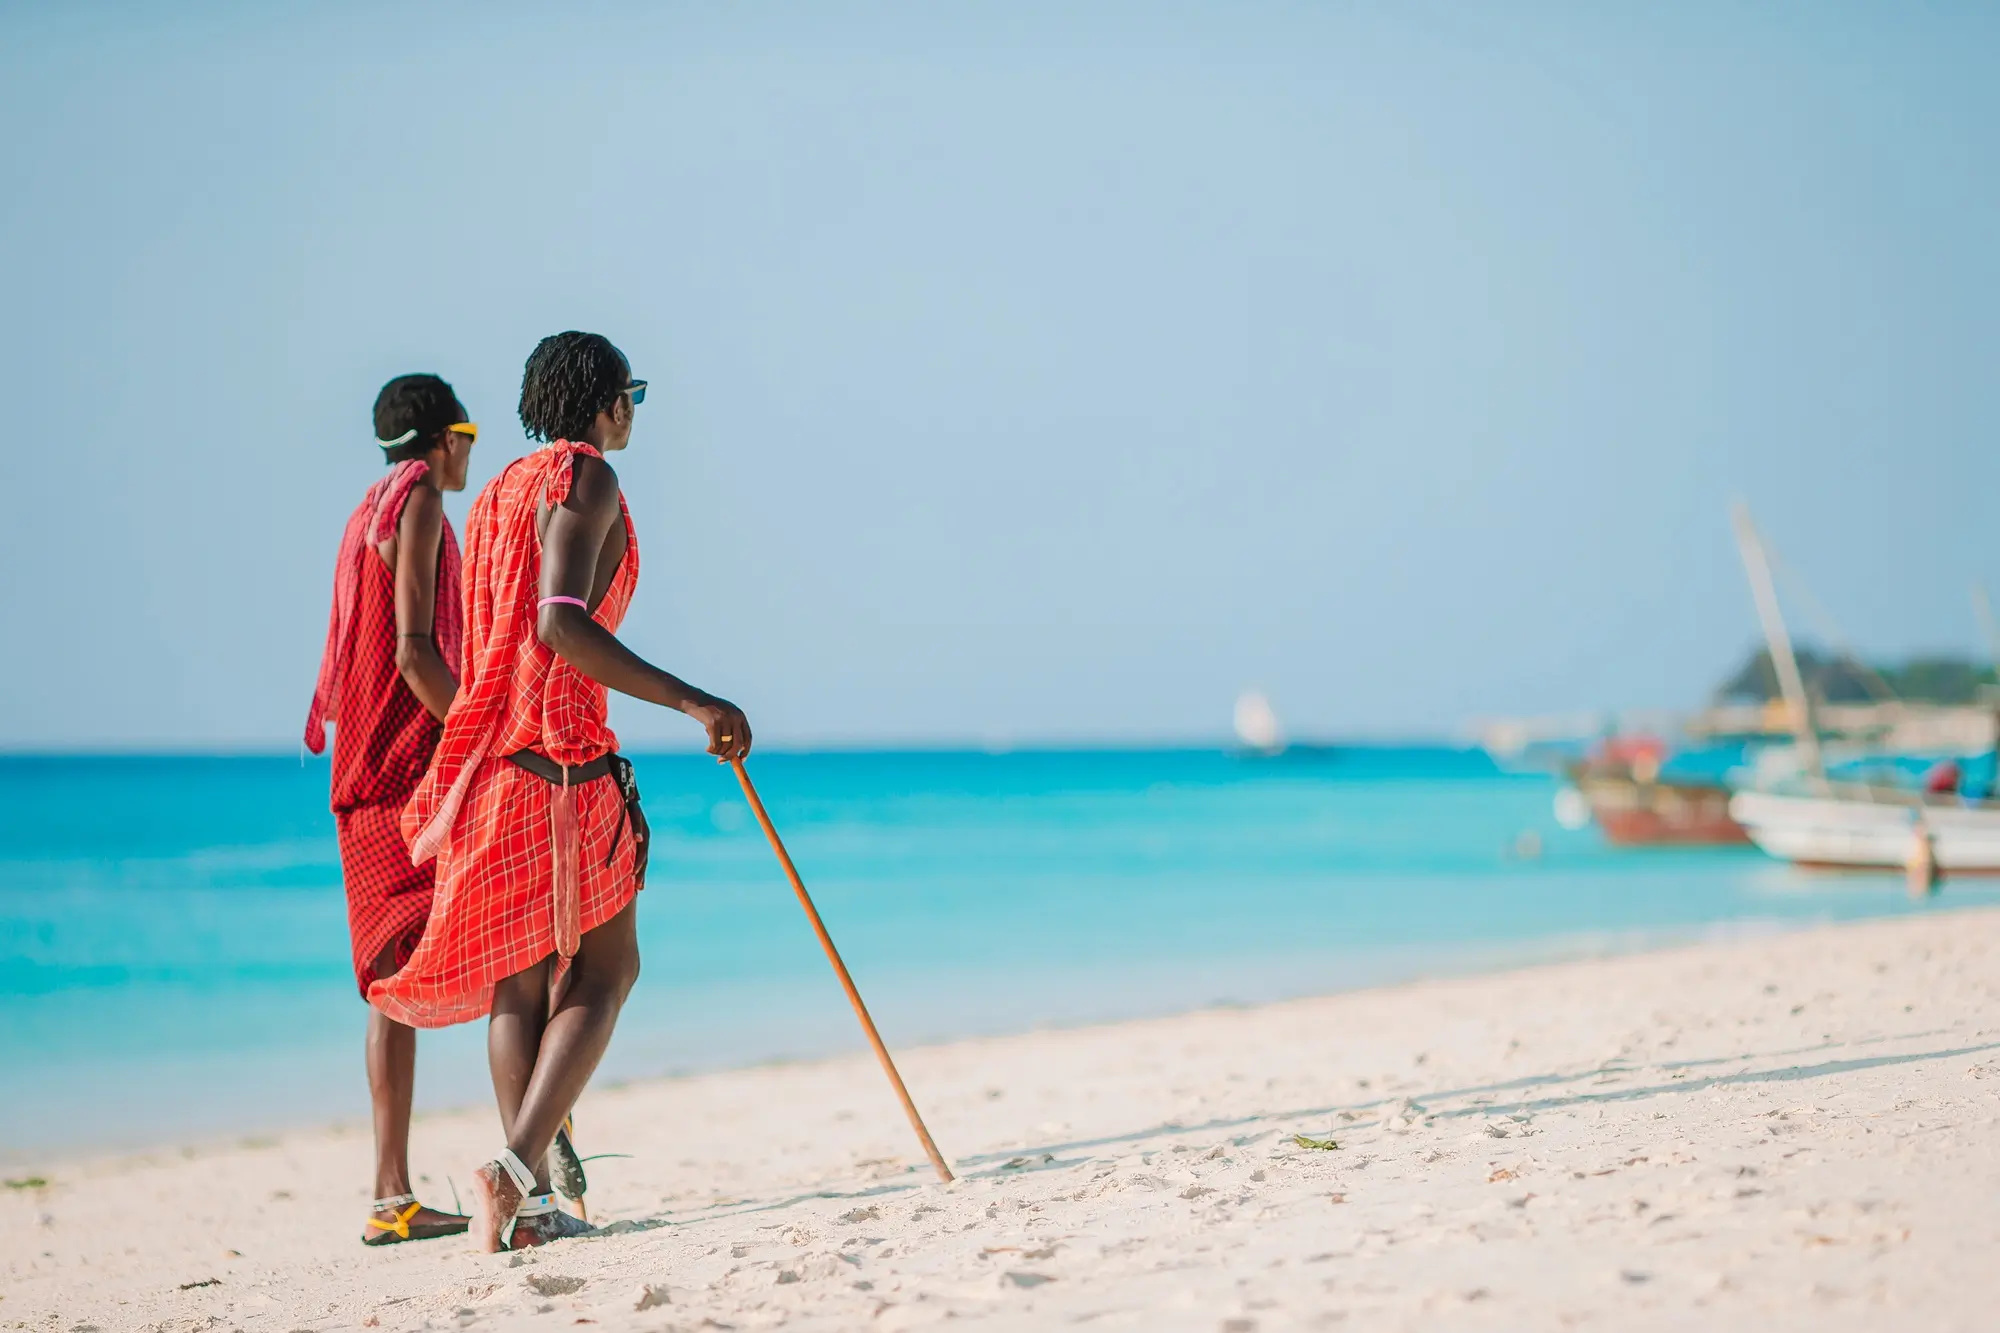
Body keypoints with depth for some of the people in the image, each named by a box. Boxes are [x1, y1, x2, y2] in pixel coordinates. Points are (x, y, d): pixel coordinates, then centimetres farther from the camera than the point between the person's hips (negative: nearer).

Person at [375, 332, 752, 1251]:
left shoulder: (499, 492, 21)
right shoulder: (584, 479, -7)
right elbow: (561, 626, -21)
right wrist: (694, 704, -24)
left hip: (490, 757, 8)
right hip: (559, 758, -8)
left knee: (521, 976, 8)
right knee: (603, 969, -2)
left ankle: (528, 1202, 4)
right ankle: (517, 1165, -17)